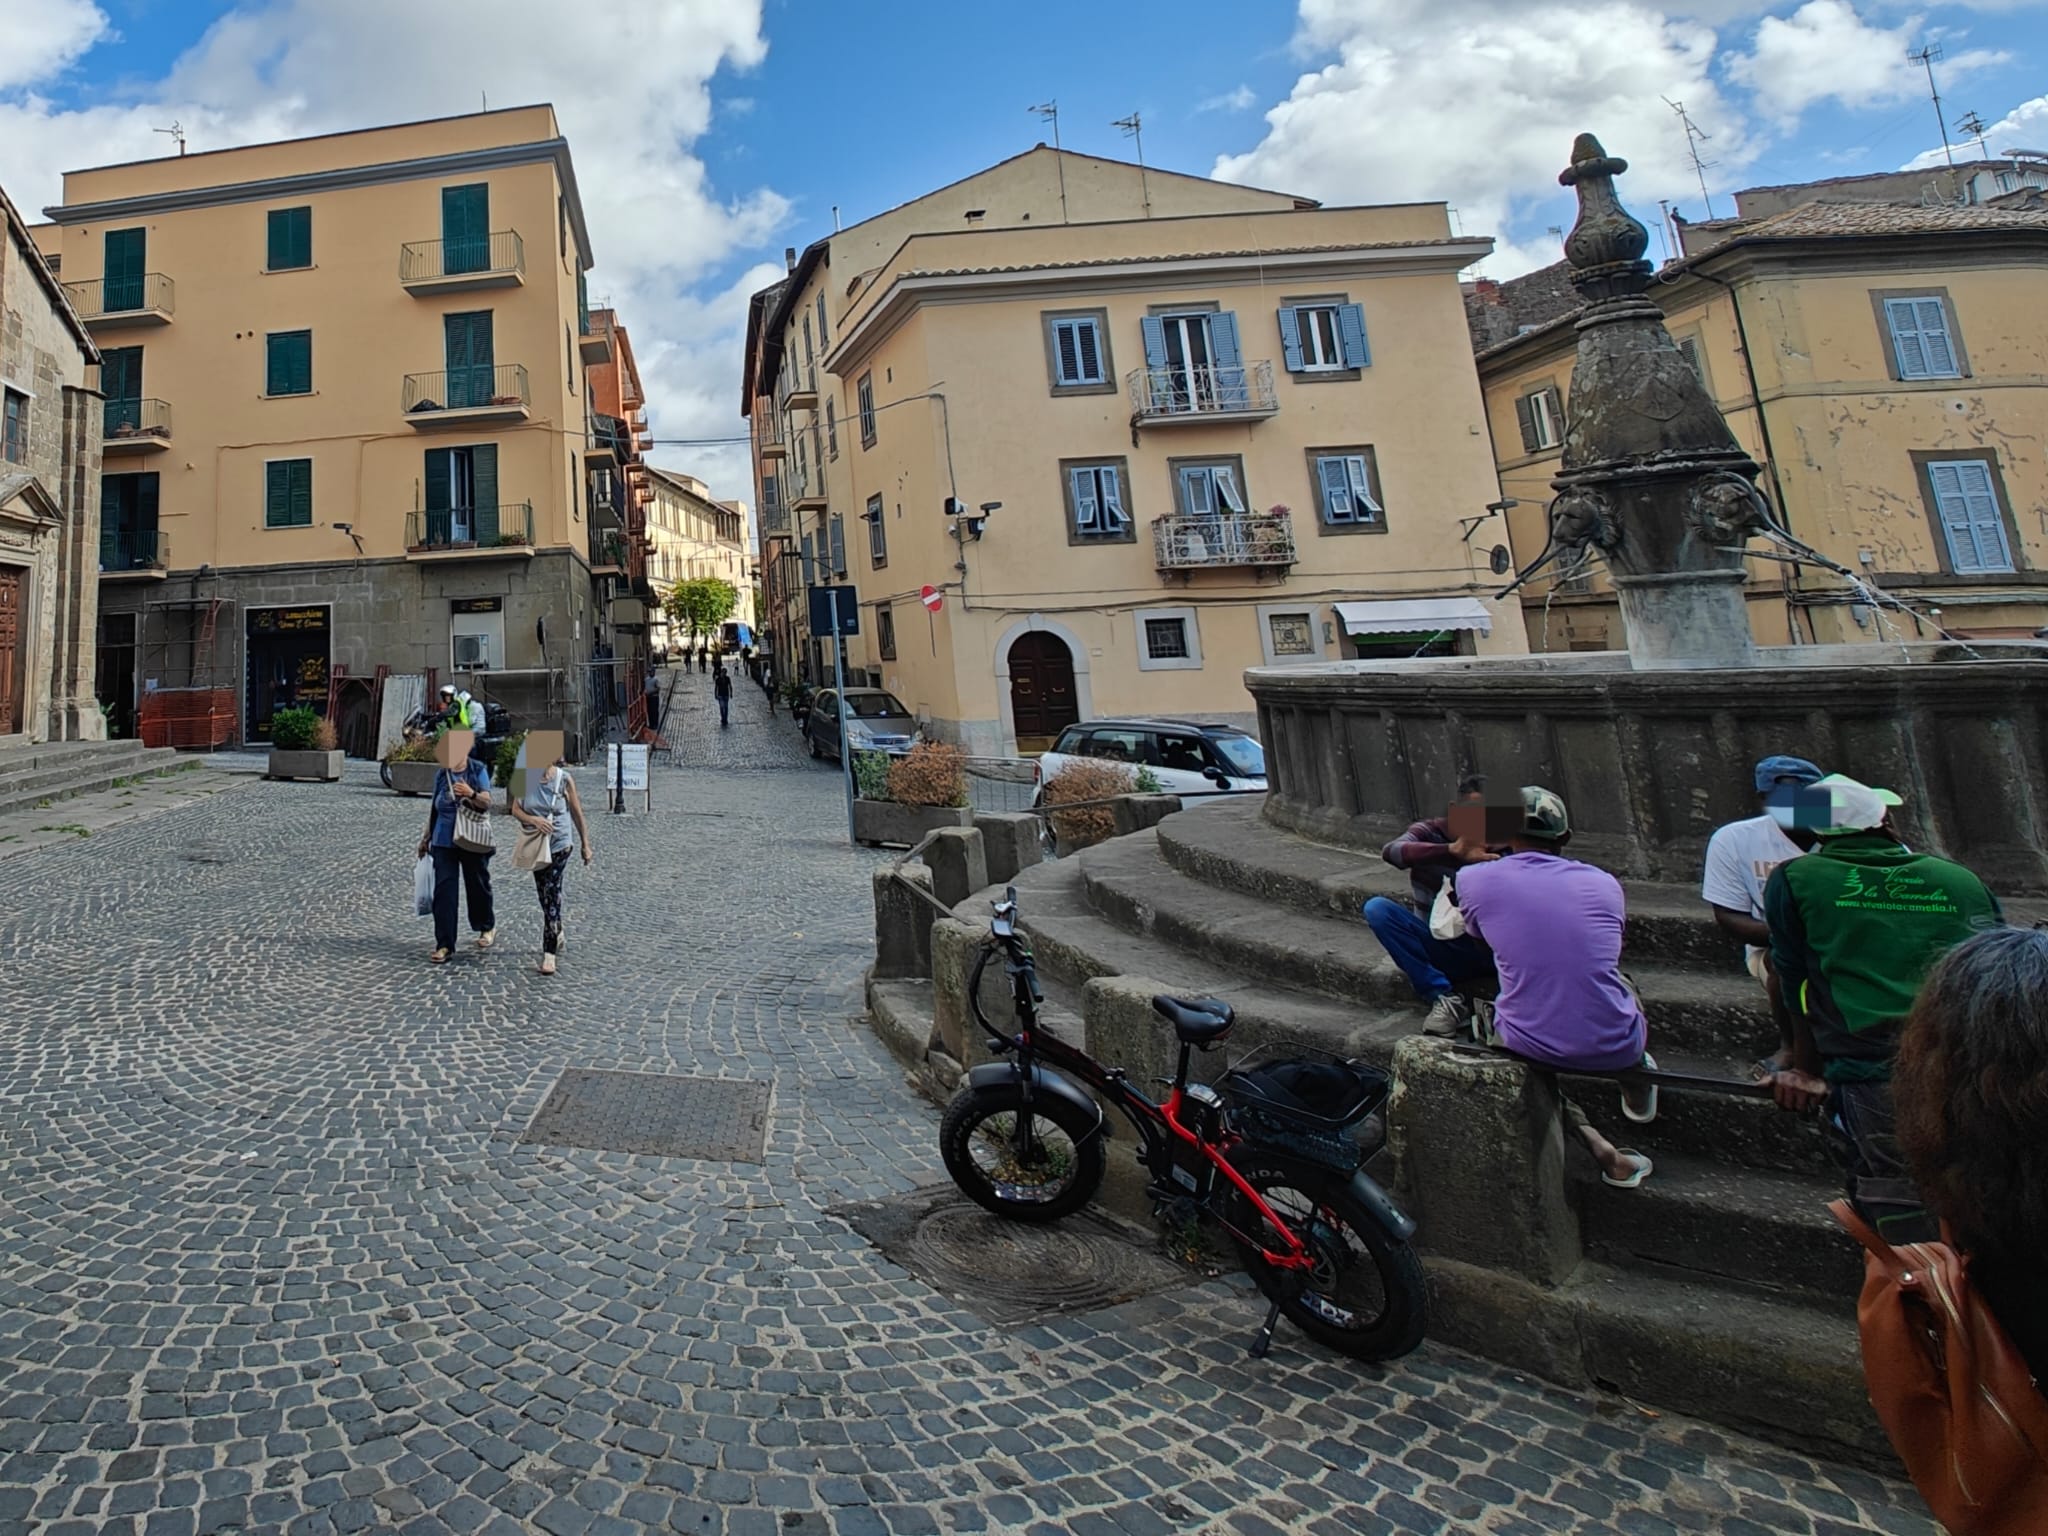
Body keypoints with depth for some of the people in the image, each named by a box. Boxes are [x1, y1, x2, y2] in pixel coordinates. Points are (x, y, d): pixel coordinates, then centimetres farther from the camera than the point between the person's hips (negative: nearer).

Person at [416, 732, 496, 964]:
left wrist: (472, 794, -35)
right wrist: (426, 837, 19)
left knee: (478, 885, 11)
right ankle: (444, 945, 0)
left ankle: (487, 927, 37)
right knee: (443, 891, -4)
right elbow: (434, 808, 15)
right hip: (444, 841, 2)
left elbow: (487, 803, -14)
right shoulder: (442, 775, 4)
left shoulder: (479, 771, -5)